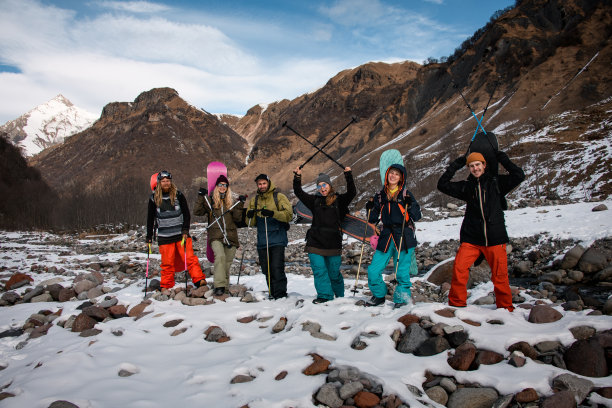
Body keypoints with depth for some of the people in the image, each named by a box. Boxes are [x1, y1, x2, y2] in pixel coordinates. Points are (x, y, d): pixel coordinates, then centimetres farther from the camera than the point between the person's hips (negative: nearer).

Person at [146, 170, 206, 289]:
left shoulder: (178, 195, 2)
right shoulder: (154, 198, 4)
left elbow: (186, 214, 5)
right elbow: (150, 218, 12)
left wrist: (185, 230, -5)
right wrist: (149, 236, 11)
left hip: (180, 233, 0)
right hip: (164, 236, 1)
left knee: (189, 257, -7)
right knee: (167, 262, 3)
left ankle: (199, 279, -3)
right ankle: (166, 286, 17)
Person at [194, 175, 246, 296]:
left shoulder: (231, 202, 16)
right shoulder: (210, 201, 12)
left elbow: (237, 219, 6)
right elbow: (197, 212, 4)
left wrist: (240, 205, -4)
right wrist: (201, 197, -3)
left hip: (230, 236, 3)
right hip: (216, 236, -3)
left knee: (227, 263, 2)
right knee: (220, 256, -26)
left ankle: (225, 287, 15)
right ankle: (219, 285, -29)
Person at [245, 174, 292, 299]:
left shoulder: (279, 197, 2)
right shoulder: (254, 200, 14)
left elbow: (288, 214, -11)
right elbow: (251, 223, 14)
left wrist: (272, 213, -25)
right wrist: (250, 216, -9)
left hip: (278, 240, -4)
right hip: (262, 241, 5)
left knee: (277, 268, -12)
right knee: (266, 270, 7)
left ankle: (281, 294, -5)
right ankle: (272, 294, 18)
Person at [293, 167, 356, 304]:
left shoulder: (339, 200, 5)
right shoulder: (315, 200, 11)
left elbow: (352, 193, -9)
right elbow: (299, 193, 7)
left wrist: (348, 175, -17)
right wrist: (297, 177, -5)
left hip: (333, 243, -1)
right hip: (315, 241, 2)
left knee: (334, 272, 8)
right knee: (319, 270, -6)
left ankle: (340, 296, 29)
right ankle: (324, 295, 3)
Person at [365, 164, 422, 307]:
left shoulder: (406, 194, 3)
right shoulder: (380, 195, 11)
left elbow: (417, 216, -1)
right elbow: (373, 219, 12)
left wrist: (410, 204, -16)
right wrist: (370, 209, -5)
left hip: (404, 237, -3)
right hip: (386, 237, 3)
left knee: (402, 272, -3)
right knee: (373, 271, -1)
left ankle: (402, 299, 18)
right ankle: (379, 296, 22)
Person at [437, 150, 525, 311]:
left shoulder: (497, 182, 7)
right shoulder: (466, 186, 11)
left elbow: (519, 175, -4)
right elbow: (443, 185, 7)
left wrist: (501, 158, 1)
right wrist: (455, 165, 6)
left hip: (495, 238, -1)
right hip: (471, 238, 1)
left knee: (500, 276, 2)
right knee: (459, 268, -14)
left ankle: (506, 308, 23)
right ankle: (456, 304, 2)